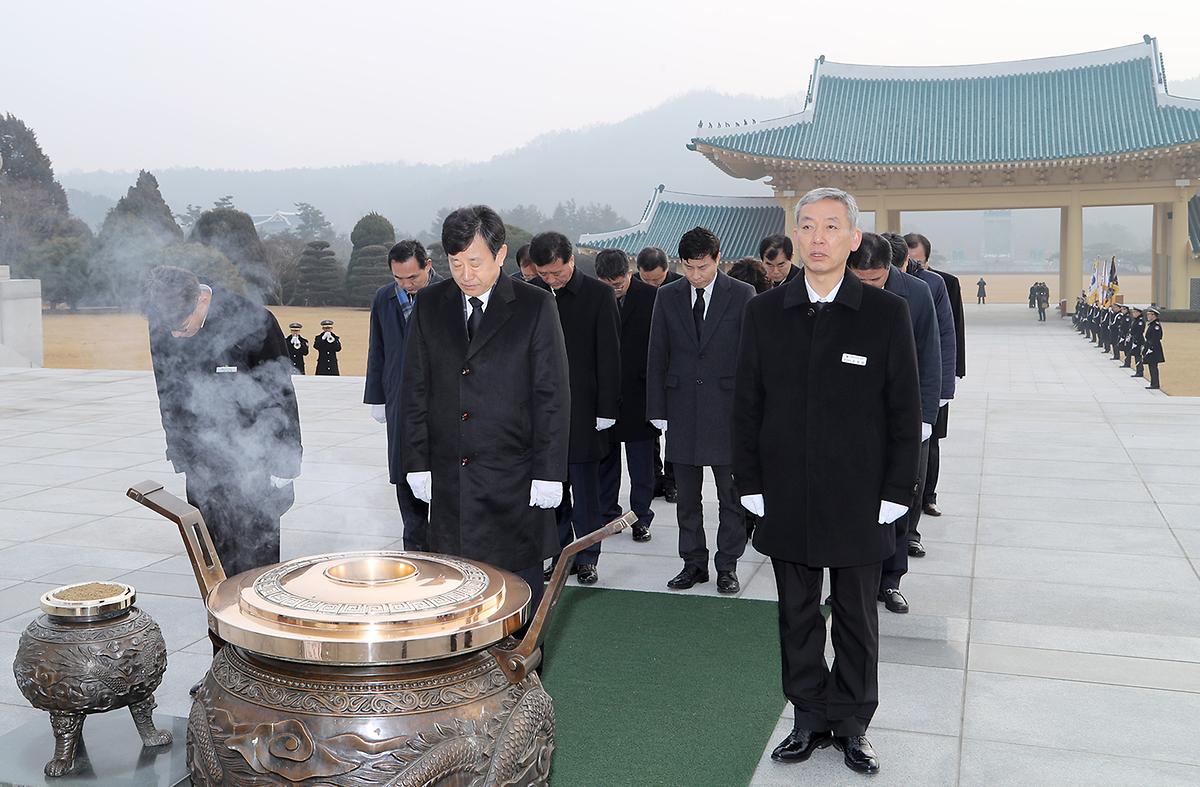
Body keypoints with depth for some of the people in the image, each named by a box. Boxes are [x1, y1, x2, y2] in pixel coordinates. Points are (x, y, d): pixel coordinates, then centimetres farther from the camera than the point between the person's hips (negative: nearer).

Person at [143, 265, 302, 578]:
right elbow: (169, 396, 11)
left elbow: (281, 395, -10)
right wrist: (180, 455, 13)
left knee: (254, 555, 0)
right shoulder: (163, 328, -4)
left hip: (253, 466, -4)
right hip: (203, 466, 5)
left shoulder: (253, 322, -19)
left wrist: (283, 466, -8)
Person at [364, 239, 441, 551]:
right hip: (400, 405, 5)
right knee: (406, 478, 10)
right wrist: (376, 398, 13)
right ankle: (415, 546, 21)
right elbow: (377, 353, 15)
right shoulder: (383, 298, 8)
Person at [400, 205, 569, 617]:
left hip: (515, 480, -2)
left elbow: (552, 395, -4)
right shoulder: (429, 304, 7)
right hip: (448, 479, 3)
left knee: (519, 584, 6)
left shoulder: (535, 306, -3)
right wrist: (417, 462, 3)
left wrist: (548, 473, -8)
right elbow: (414, 390, 9)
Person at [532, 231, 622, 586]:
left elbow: (609, 356, -5)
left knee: (584, 488, 4)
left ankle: (586, 557, 15)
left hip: (583, 409, -3)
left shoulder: (598, 295, -4)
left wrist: (606, 410, -8)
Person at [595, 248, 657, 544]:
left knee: (641, 463, 8)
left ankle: (640, 517, 20)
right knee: (605, 459, 12)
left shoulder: (651, 297, -7)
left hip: (639, 394, -2)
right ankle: (608, 515, 25)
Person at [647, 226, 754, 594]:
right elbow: (657, 356, 6)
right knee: (687, 497, 11)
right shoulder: (667, 296, 5)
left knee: (731, 496, 7)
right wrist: (658, 410, 2)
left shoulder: (742, 295, -3)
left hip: (727, 409, -2)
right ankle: (693, 563, 23)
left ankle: (727, 566, 19)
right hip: (682, 409, 3)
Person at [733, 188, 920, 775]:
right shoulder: (764, 313, 3)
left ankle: (852, 724, 27)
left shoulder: (887, 312, -4)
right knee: (797, 616, 12)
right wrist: (750, 484, 1)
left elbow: (905, 411, -2)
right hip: (786, 501, 2)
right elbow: (746, 405, 5)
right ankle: (811, 719, 28)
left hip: (858, 502, -2)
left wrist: (895, 493, -6)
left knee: (857, 618, 11)